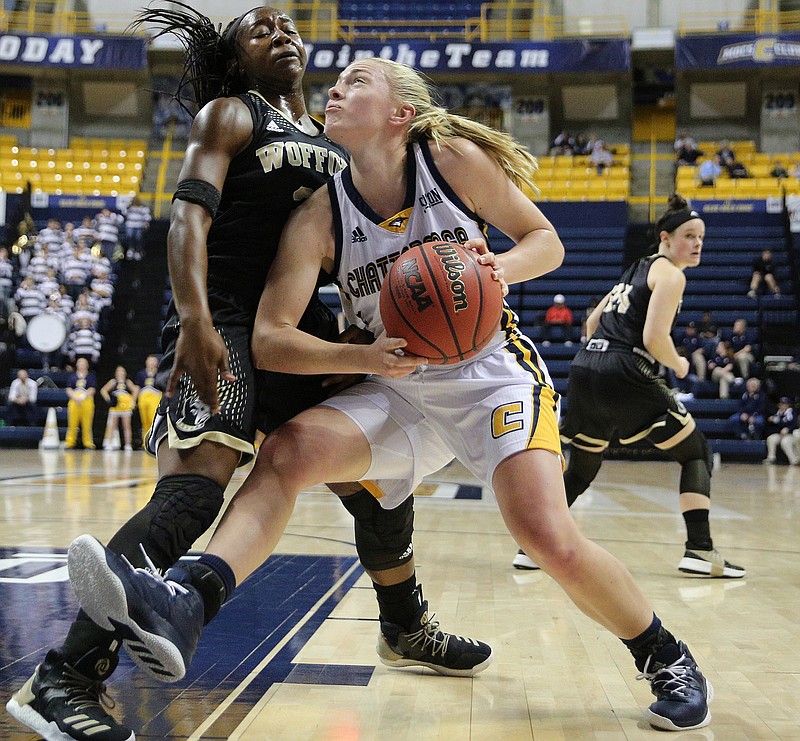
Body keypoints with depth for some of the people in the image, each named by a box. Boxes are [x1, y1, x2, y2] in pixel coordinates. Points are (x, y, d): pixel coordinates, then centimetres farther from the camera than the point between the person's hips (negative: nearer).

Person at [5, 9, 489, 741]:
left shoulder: (338, 145, 23)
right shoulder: (230, 115, 4)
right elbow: (190, 215, -12)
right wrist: (195, 320, -30)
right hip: (226, 319, -7)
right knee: (194, 489, -26)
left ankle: (407, 630, 34)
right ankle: (65, 680, -22)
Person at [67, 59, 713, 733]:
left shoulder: (455, 158, -9)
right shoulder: (319, 218, -5)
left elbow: (546, 241, 1)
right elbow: (270, 338, -10)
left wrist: (500, 267, -22)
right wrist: (363, 357, -27)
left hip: (494, 372, -3)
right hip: (401, 390, 3)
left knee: (549, 538, -19)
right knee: (286, 453, -20)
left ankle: (667, 659, 5)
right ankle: (185, 606, -31)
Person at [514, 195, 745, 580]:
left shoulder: (637, 269, 24)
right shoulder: (670, 274, -2)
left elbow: (593, 321, 27)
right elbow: (654, 338, -14)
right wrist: (679, 365, 3)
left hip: (584, 369, 8)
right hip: (624, 376, -8)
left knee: (581, 470, 20)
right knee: (696, 453, 6)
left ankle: (533, 547, 17)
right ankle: (700, 551, -1)